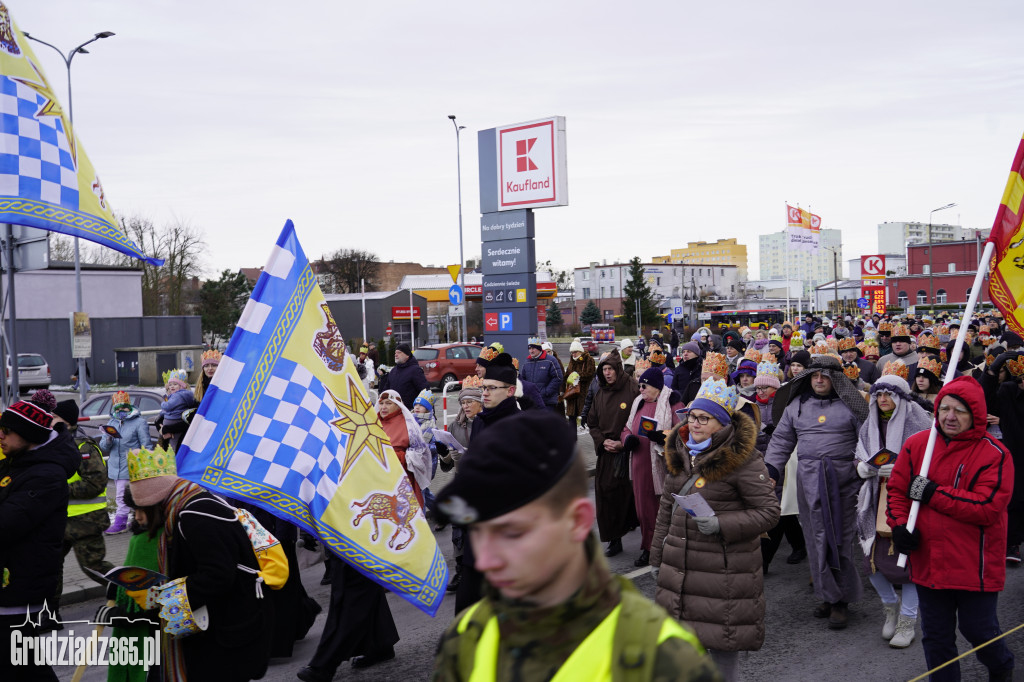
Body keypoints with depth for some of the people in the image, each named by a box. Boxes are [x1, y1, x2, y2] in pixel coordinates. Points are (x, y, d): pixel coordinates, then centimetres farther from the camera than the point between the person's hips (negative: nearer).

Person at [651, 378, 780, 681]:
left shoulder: (744, 460, -11)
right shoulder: (680, 454, 9)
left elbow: (768, 512, -11)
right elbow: (666, 508, 17)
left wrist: (721, 525, -22)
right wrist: (657, 555, 18)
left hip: (725, 570, -6)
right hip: (679, 564, 6)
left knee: (723, 641, 1)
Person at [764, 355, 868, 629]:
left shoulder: (849, 405, 5)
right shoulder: (796, 405, 14)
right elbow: (781, 441, 17)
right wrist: (771, 471, 6)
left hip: (843, 479, -3)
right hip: (809, 480, 3)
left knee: (841, 538, -4)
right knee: (817, 537, 1)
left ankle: (840, 600, 4)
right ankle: (829, 595, 10)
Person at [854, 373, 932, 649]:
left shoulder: (917, 422, -5)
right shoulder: (870, 426, 13)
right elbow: (860, 458, 20)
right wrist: (862, 468, -3)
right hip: (878, 499, 5)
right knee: (872, 557, 1)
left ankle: (907, 620, 11)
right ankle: (890, 604, 29)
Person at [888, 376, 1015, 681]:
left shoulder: (994, 454, -12)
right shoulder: (916, 444, 0)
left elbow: (988, 508, -22)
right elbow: (896, 489, 8)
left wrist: (932, 493, -22)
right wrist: (899, 525, -10)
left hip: (975, 565, -3)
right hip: (928, 561, 4)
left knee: (978, 629, 12)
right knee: (935, 635, 15)